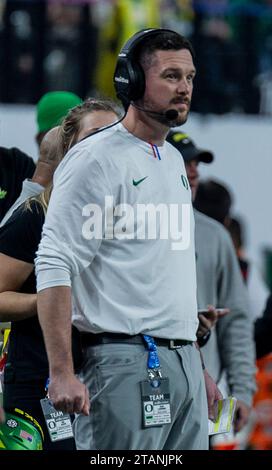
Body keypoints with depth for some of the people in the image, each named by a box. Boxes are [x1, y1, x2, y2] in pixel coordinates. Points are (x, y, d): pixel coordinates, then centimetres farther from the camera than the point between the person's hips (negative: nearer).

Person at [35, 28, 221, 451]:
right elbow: (55, 266, -15)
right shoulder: (98, 159, -9)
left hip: (183, 364, 9)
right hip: (126, 363, -9)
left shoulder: (174, 160, 19)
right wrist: (62, 372, -23)